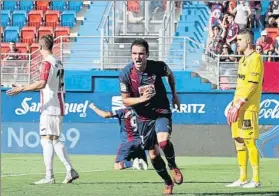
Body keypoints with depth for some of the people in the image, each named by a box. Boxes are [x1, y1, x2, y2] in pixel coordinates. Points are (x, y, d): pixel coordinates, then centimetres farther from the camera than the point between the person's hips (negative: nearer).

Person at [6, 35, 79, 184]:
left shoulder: (47, 63, -12)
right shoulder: (58, 63, 16)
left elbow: (42, 83, -25)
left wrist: (22, 89, -23)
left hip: (49, 108, -9)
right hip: (59, 107, 9)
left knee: (47, 139, -8)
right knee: (55, 140, 13)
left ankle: (49, 176, -12)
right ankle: (70, 170, 8)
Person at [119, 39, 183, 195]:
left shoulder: (158, 66, -17)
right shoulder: (126, 74, -17)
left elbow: (170, 74, 8)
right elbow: (125, 100, -8)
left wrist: (175, 94, 12)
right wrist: (141, 99, -26)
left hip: (162, 113, -2)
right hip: (144, 118, 2)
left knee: (163, 141, -28)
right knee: (153, 155, 8)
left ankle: (173, 167, 3)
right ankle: (168, 183, 31)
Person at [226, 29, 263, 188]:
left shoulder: (255, 58, -9)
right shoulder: (243, 60, 19)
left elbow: (252, 85, -17)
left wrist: (240, 104, -19)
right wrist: (234, 105, 17)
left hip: (249, 108, -9)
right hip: (239, 108, 9)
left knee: (249, 142, -10)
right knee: (239, 141, 8)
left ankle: (256, 180, -8)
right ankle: (243, 179, 12)